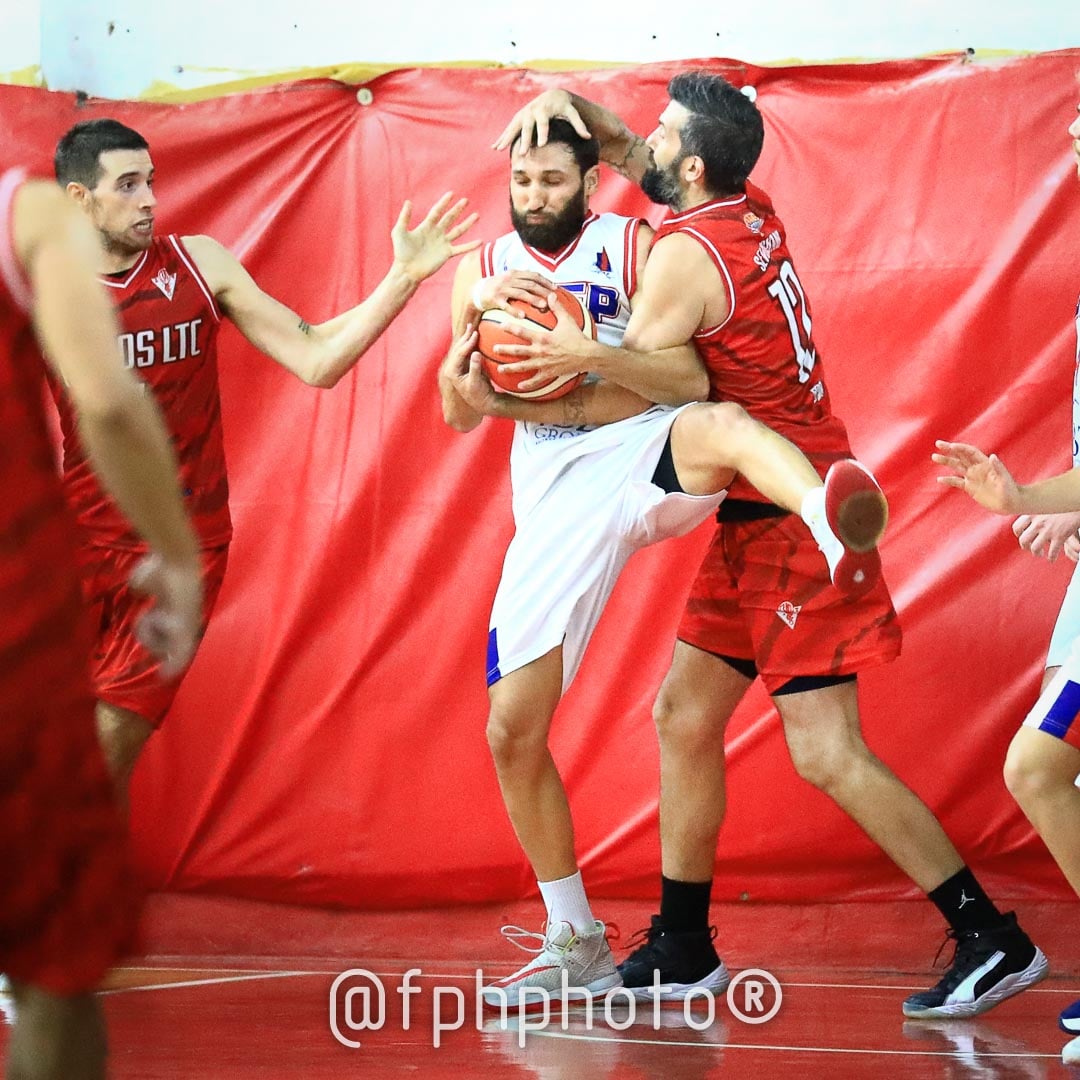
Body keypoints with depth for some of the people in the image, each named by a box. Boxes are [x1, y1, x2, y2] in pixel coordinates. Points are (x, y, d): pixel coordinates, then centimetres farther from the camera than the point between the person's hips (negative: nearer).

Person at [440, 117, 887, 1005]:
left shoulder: (638, 249, 0)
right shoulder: (484, 268, 12)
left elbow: (689, 380, -11)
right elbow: (461, 413, 4)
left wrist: (582, 353, -24)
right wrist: (477, 315, -14)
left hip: (648, 459, -4)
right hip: (556, 498, 4)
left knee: (722, 425, -41)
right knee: (514, 729, 0)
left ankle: (837, 530, -76)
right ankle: (575, 943, 16)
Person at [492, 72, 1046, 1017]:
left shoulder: (686, 258, -19)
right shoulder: (748, 213, 6)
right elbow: (625, 155, 21)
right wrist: (565, 101, 3)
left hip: (789, 521, -10)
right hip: (759, 521, 10)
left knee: (827, 755, -11)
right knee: (684, 716, 12)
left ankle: (992, 939, -8)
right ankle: (682, 949, 19)